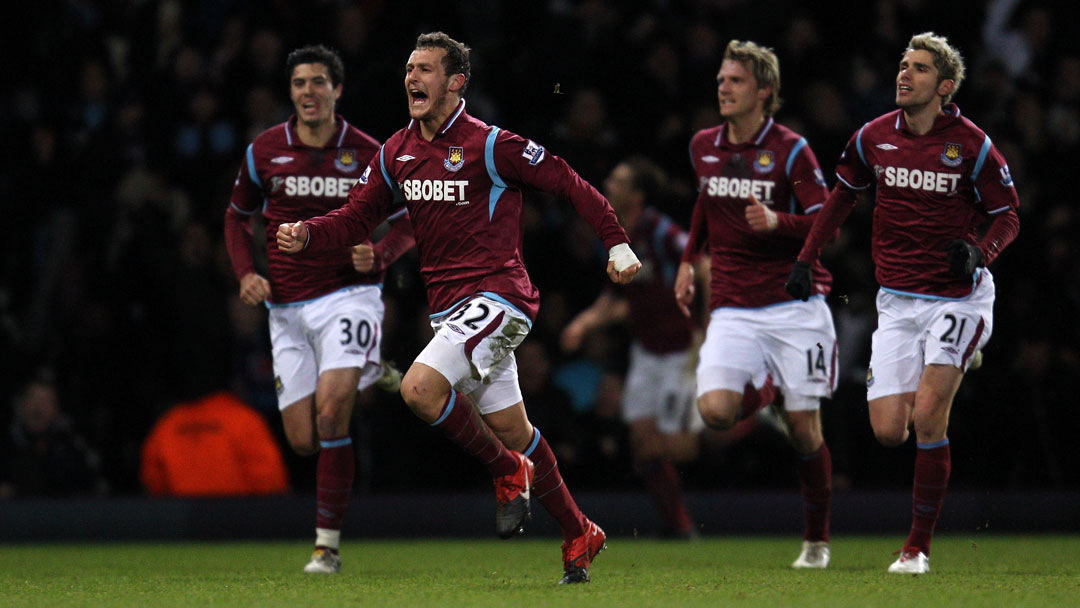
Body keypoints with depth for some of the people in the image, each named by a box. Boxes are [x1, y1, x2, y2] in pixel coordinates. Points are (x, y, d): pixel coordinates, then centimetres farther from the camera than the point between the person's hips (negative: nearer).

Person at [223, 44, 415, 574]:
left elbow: (409, 218, 7)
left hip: (349, 296, -3)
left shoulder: (367, 154, -4)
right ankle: (367, 374, 33)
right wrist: (246, 274, -1)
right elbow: (237, 217, 16)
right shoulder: (264, 151, 2)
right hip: (288, 307, 3)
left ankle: (328, 543, -12)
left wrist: (380, 254, -14)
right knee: (303, 440, 0)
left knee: (330, 415, -21)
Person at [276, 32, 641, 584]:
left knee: (419, 388, -25)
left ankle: (508, 470, -4)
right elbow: (357, 218, 12)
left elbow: (569, 185, -7)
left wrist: (617, 243, -13)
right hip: (447, 306, 7)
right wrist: (305, 235, -7)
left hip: (495, 295, -7)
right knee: (511, 430, 12)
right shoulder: (396, 153, 8)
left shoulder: (489, 146, -12)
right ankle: (578, 535, 25)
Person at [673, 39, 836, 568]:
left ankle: (817, 540, 16)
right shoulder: (703, 146, 7)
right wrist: (689, 259, 23)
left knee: (803, 428, -2)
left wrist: (777, 222, -27)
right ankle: (762, 388, 15)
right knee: (715, 409, -20)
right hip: (733, 309, 3)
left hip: (795, 304, -3)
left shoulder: (790, 150, -7)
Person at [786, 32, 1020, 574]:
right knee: (889, 431, -7)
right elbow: (842, 195, 19)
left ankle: (919, 544, -7)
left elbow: (1007, 216, 1)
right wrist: (805, 259, 13)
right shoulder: (874, 138, 2)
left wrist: (980, 251, -20)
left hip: (958, 298, -3)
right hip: (897, 301, 4)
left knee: (927, 417, -18)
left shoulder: (972, 145, -8)